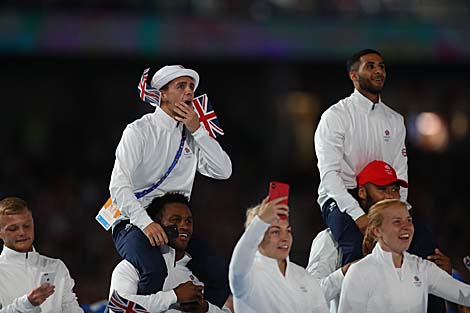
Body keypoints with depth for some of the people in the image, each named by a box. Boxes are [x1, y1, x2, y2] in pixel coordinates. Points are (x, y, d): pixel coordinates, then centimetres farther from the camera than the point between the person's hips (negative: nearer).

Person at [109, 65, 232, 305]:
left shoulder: (192, 136, 12)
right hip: (134, 224, -6)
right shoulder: (140, 131, -5)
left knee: (223, 274, -15)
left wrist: (197, 130, -8)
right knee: (154, 271, -35)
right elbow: (119, 186, -15)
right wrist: (145, 223, -29)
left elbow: (223, 171, -1)